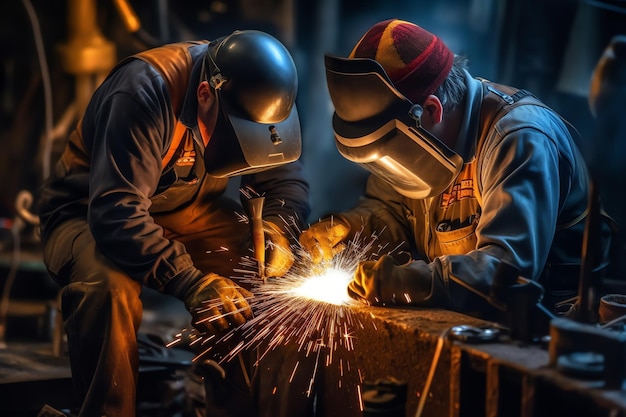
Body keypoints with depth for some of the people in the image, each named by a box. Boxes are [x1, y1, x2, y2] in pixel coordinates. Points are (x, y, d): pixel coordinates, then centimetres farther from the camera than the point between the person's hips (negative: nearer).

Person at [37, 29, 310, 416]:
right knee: (110, 286, -38)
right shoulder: (144, 93, -33)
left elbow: (287, 179, -3)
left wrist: (275, 228, -26)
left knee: (281, 271, -16)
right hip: (89, 213, -5)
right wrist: (192, 284, -48)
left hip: (186, 211, 5)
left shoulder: (260, 96, -14)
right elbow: (115, 214, -39)